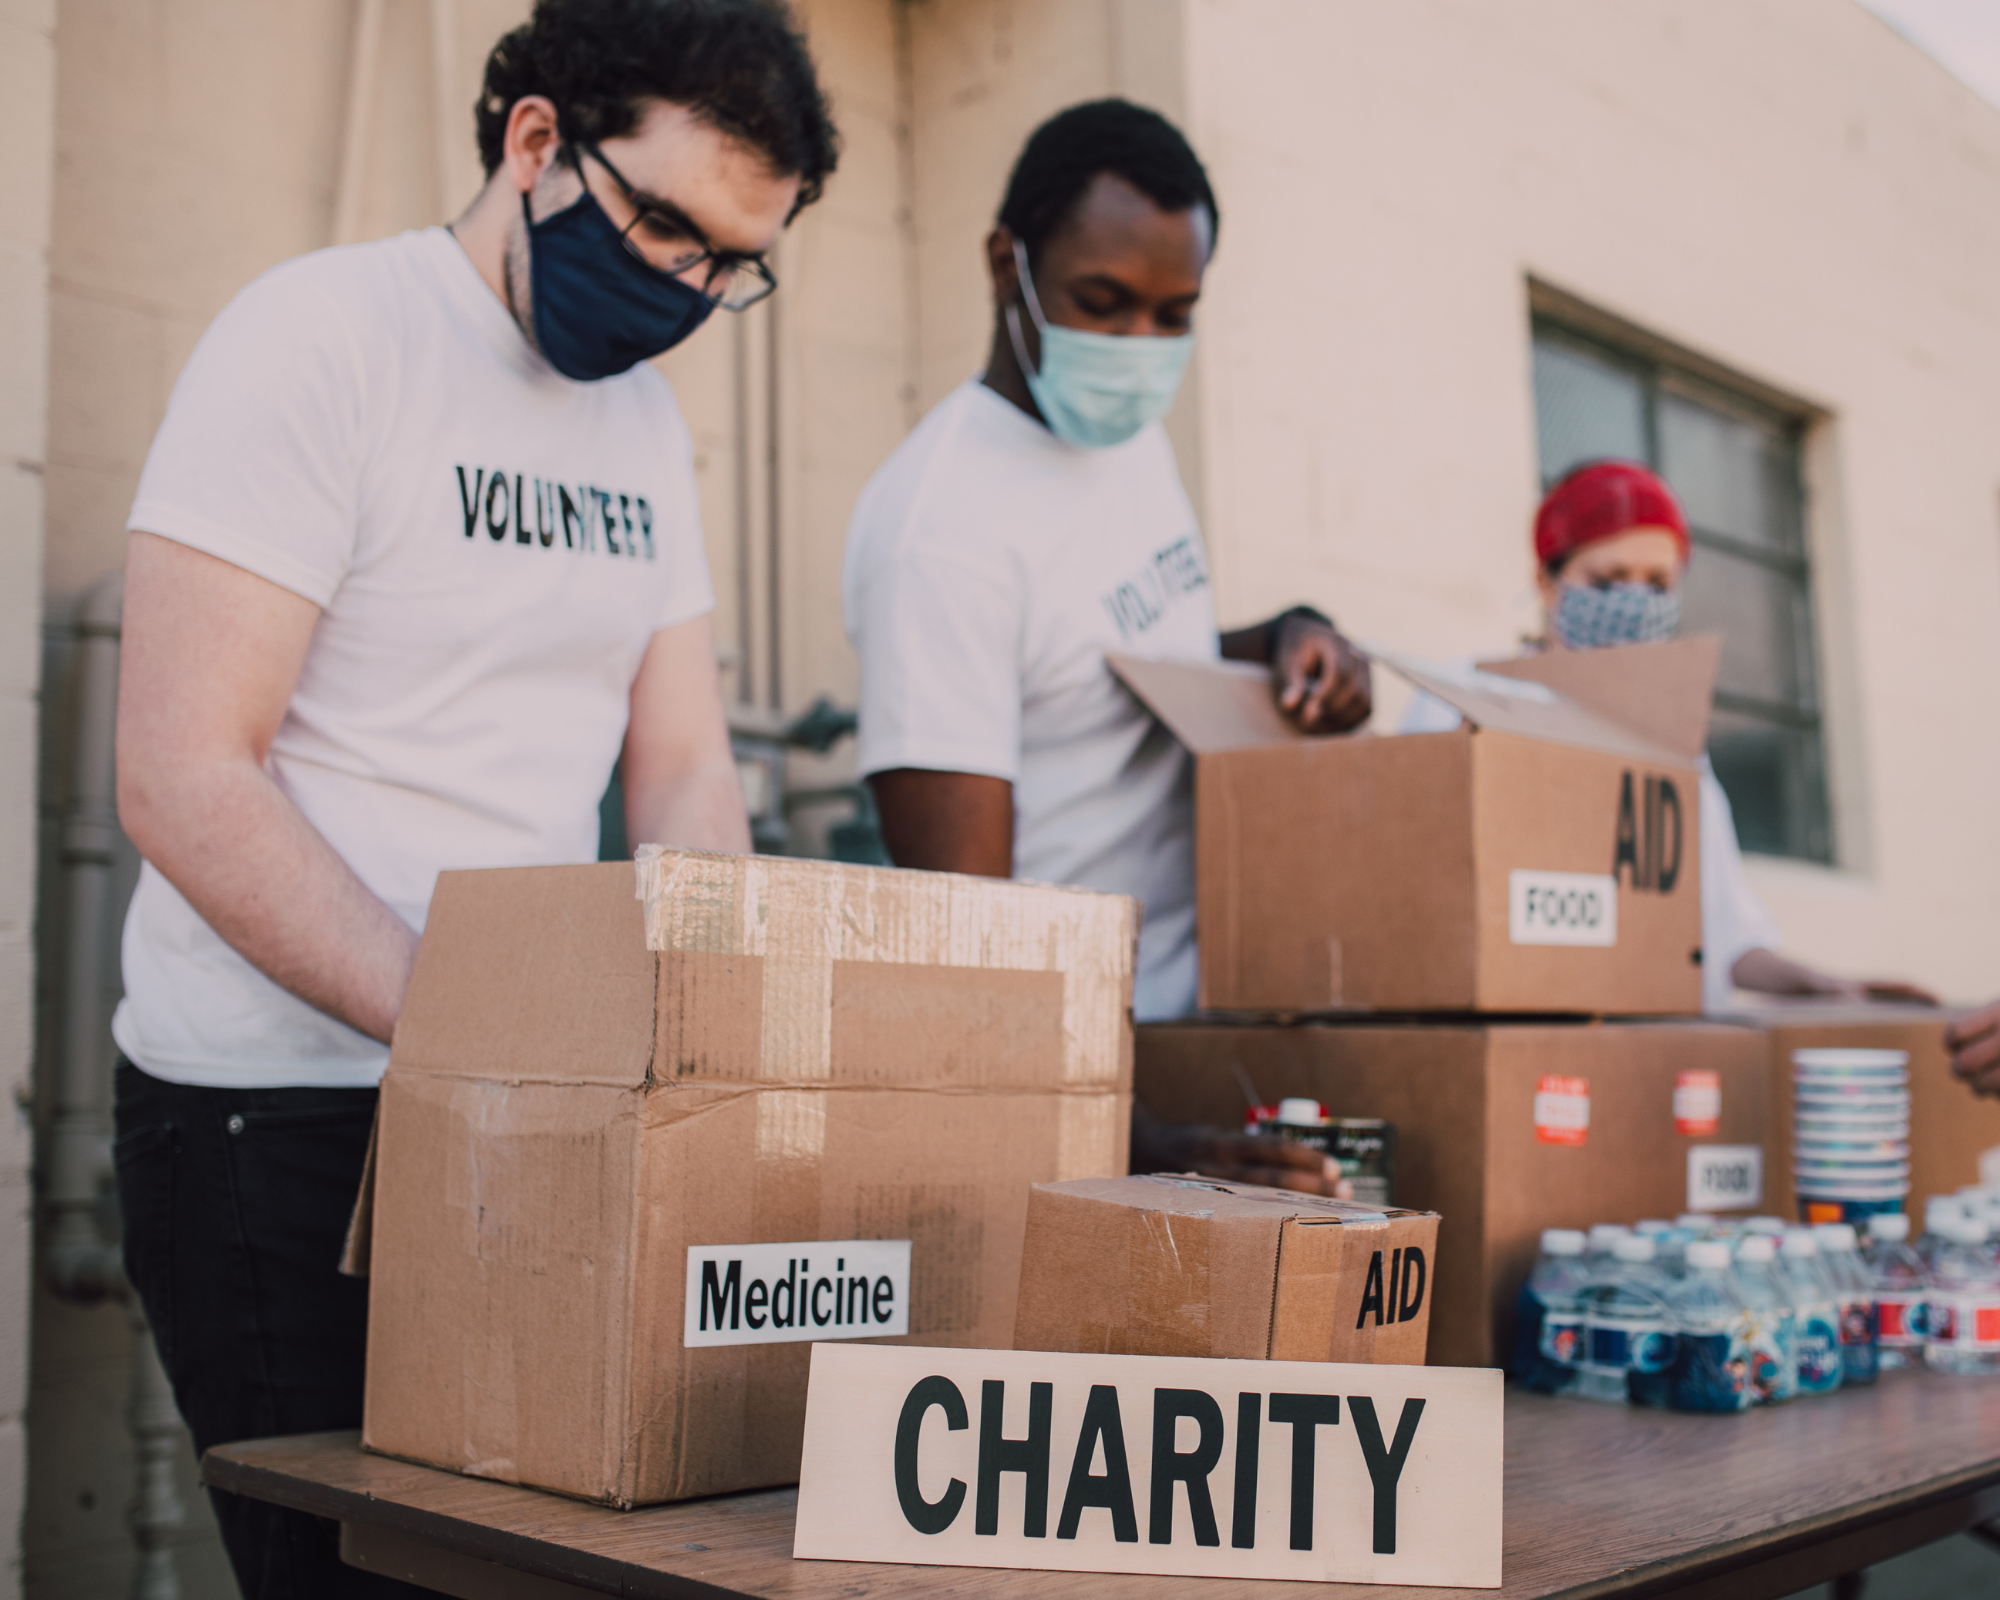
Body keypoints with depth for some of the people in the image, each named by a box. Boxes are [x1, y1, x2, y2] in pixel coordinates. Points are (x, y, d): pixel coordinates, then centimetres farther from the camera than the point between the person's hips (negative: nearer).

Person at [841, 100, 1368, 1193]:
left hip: (1194, 1019, 7)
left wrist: (1282, 643, 1)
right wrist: (1143, 1144, -32)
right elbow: (958, 918, -23)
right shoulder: (938, 532, -19)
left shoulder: (1133, 436, 7)